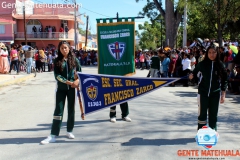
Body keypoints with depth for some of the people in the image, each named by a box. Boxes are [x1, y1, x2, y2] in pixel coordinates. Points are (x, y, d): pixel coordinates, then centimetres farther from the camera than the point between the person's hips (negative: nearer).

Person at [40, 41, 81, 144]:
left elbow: (80, 72, 6)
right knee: (58, 110, -3)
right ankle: (53, 135, -1)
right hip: (61, 88, -1)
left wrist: (77, 81, -14)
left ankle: (69, 131, 23)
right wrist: (69, 82, -18)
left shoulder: (74, 60, 2)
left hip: (71, 88, 1)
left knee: (71, 109, 9)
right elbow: (57, 76, -9)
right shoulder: (57, 61, 0)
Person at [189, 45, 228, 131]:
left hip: (215, 93, 1)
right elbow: (195, 72, 13)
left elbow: (224, 80, 1)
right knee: (202, 113, 2)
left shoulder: (220, 65, -3)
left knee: (213, 114, 8)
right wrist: (192, 75, -9)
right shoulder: (202, 64, -4)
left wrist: (223, 94, -2)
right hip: (203, 92, -1)